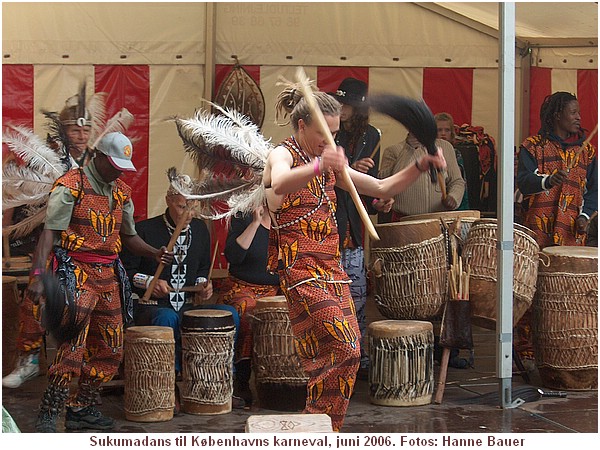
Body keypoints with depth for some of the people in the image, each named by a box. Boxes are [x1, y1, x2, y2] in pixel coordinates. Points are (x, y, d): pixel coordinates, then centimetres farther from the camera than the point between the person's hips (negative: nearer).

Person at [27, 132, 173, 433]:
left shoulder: (122, 192, 14)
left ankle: (81, 410, 22)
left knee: (110, 351, 9)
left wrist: (155, 253, 5)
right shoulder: (70, 185, -8)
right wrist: (37, 276, -27)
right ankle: (47, 418, -13)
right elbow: (49, 233, -16)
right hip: (75, 272, -8)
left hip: (109, 275, 8)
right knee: (73, 346, -18)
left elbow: (128, 236, 24)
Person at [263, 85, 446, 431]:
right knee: (344, 349, -17)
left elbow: (383, 189, 18)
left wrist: (420, 167, 2)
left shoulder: (330, 166, 16)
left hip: (331, 267, 8)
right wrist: (317, 166, -53)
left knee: (347, 350, 4)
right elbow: (280, 184, -33)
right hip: (298, 266, -8)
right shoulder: (282, 156, -6)